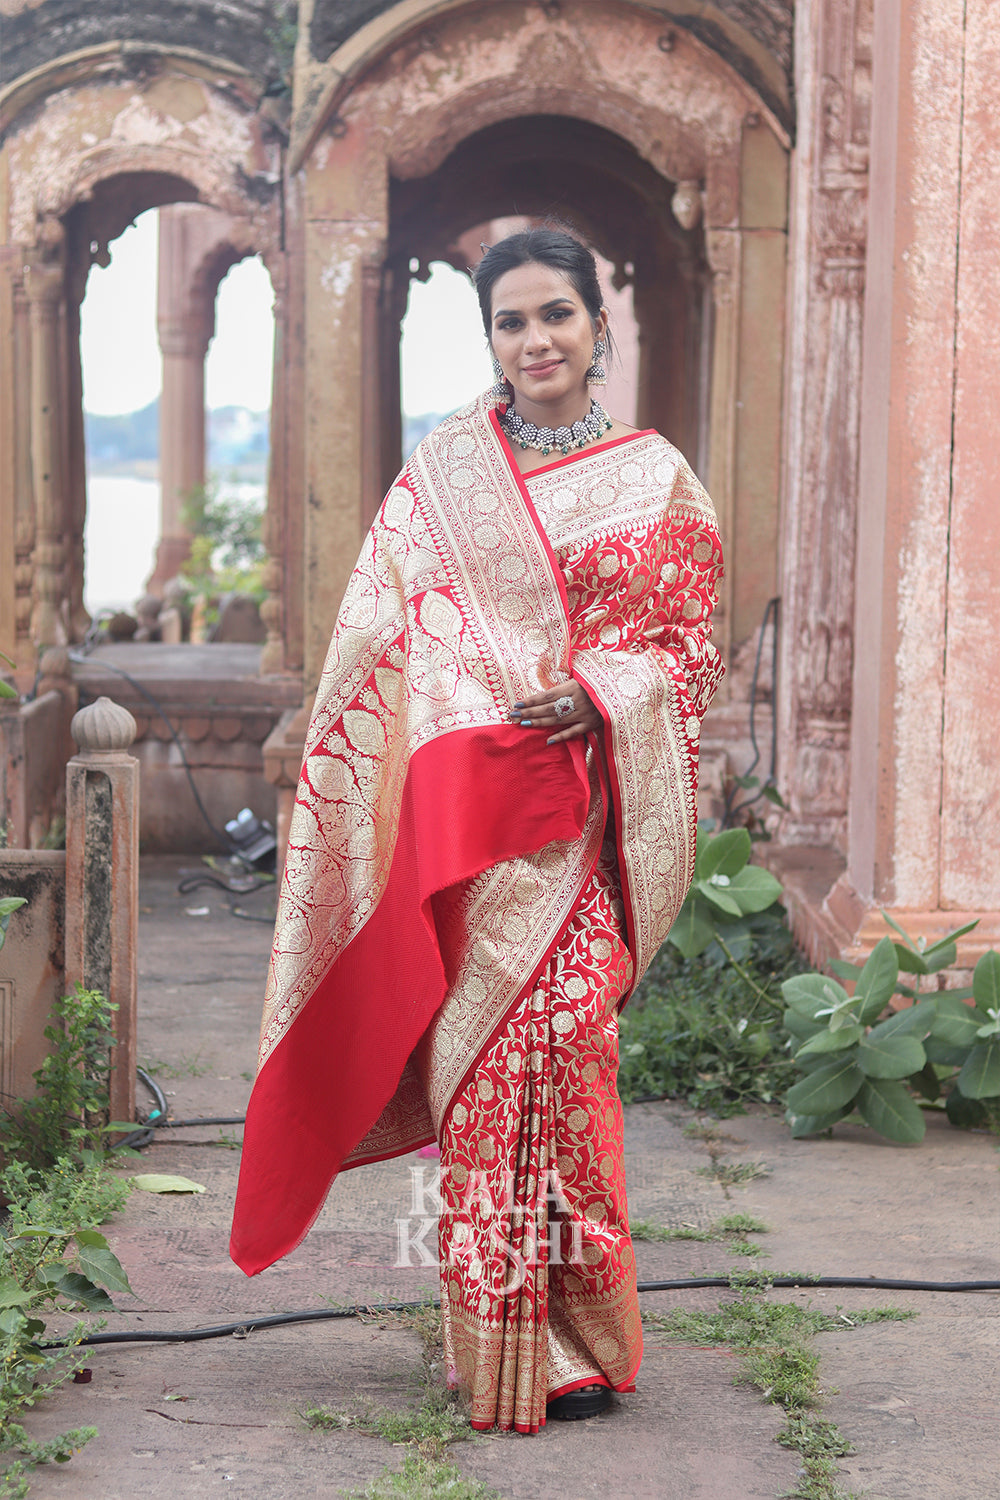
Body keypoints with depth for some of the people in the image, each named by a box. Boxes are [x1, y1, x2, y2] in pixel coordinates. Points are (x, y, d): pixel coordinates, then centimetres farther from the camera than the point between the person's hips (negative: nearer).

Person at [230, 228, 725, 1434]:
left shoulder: (656, 480, 9)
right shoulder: (441, 472, 10)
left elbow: (688, 645, 6)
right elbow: (383, 634, 8)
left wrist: (602, 693, -12)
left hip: (577, 811, -1)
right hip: (460, 801, 1)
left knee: (560, 1048, -7)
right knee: (481, 1054, -2)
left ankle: (572, 1340, 6)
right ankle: (498, 1340, 7)